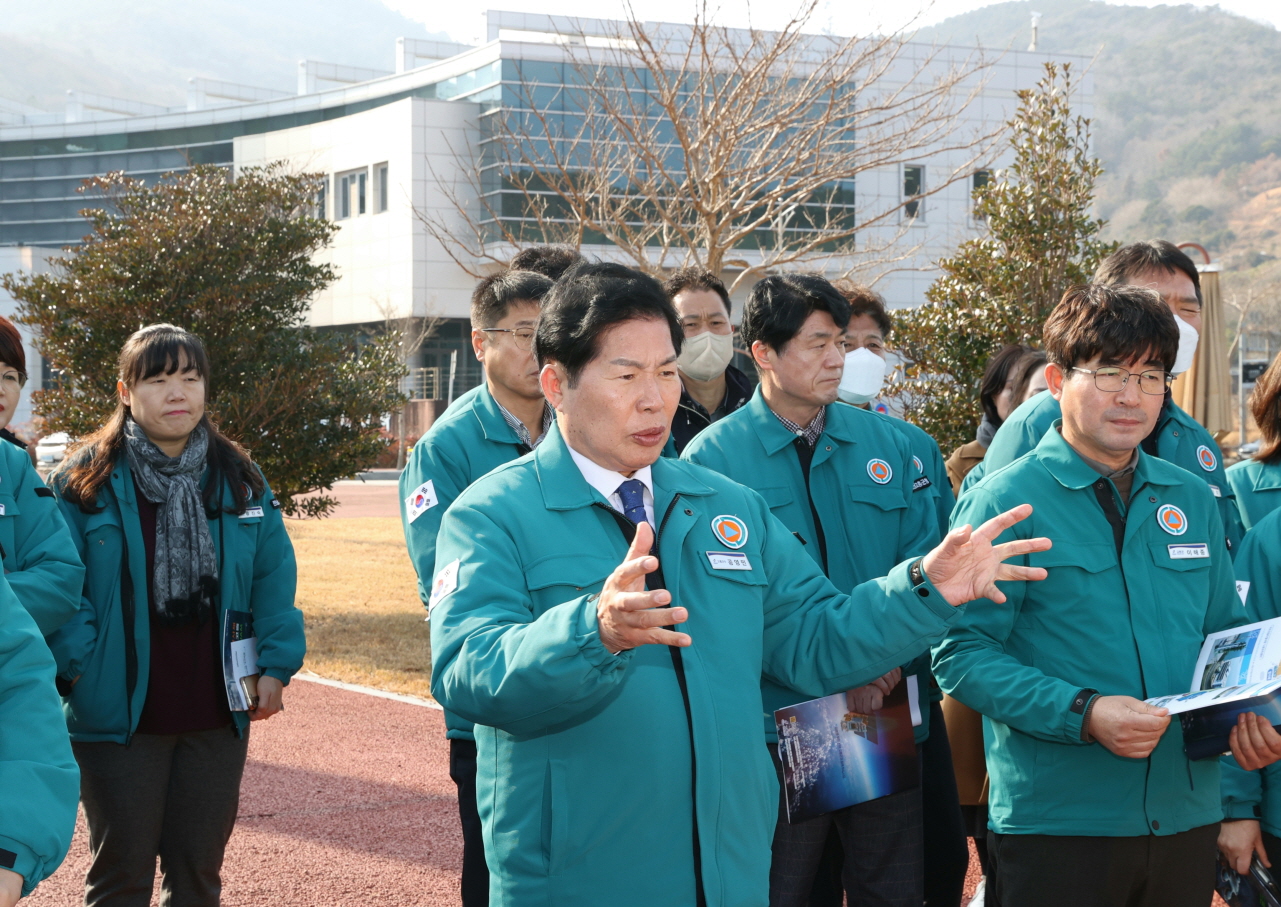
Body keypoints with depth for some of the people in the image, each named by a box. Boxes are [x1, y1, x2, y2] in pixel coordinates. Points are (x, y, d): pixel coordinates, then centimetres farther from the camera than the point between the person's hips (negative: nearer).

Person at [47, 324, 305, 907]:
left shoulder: (240, 480, 6)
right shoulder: (86, 481, -5)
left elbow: (275, 575, 8)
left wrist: (276, 663, -1)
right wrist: (78, 664, -16)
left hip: (218, 715, 4)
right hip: (117, 715, -3)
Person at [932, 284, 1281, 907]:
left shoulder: (1192, 501, 11)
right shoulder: (1004, 501, -6)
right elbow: (960, 653, -12)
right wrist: (1082, 713, -23)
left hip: (1186, 815, 5)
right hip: (1054, 823, -5)